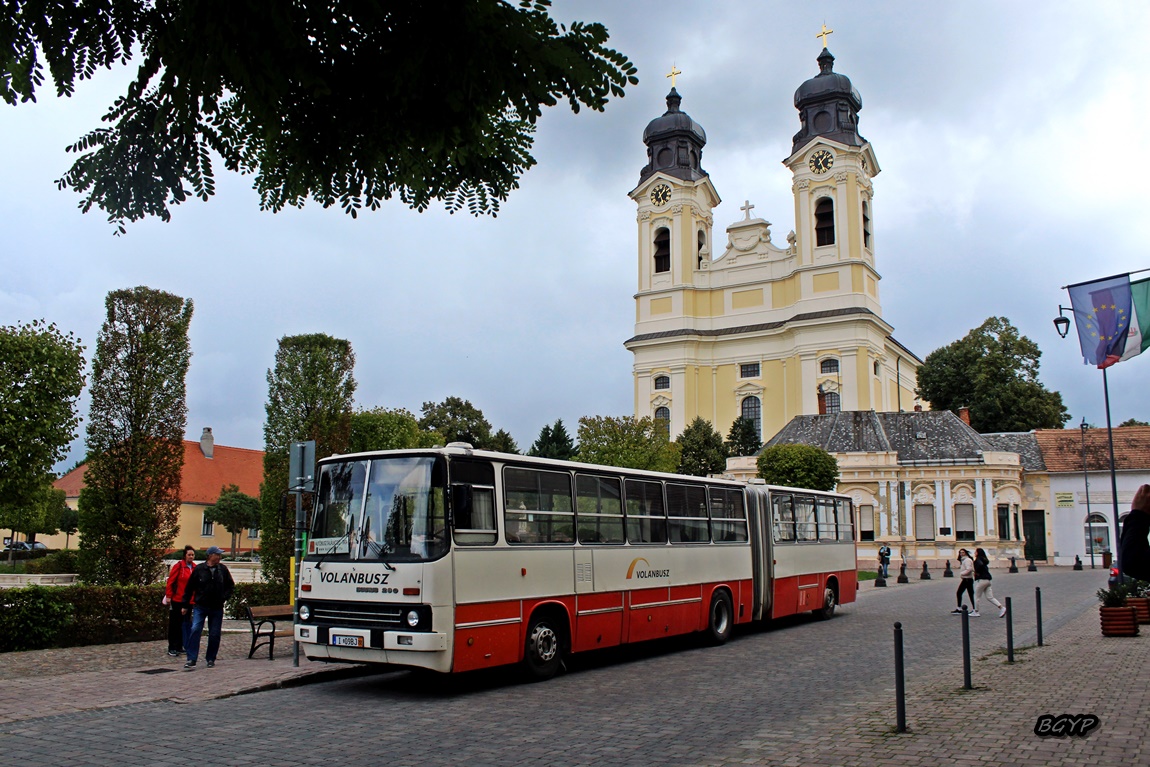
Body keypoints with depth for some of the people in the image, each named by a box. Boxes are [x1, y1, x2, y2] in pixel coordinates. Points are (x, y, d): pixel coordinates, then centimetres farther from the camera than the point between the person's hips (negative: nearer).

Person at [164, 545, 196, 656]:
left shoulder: (195, 568, 7)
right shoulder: (179, 566, -8)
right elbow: (170, 581, -7)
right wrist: (168, 596, -10)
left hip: (188, 600, 5)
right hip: (176, 600, -5)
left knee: (185, 624, 10)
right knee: (174, 624, 3)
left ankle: (179, 647, 20)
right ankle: (172, 648, 10)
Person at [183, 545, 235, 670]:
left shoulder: (222, 569, 2)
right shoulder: (199, 569, -5)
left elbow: (231, 585, 13)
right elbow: (190, 587, 2)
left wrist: (224, 597, -2)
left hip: (217, 608, 2)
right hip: (200, 607, -2)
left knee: (214, 635, 5)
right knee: (195, 630, -16)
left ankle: (210, 659, 20)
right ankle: (191, 659, -12)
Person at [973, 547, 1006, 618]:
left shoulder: (978, 560, -10)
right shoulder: (984, 560, 18)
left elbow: (980, 565, -32)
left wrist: (976, 572, -17)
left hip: (981, 580, -9)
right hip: (987, 580, 9)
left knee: (976, 596, 3)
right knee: (989, 597, 7)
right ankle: (1002, 607, -5)